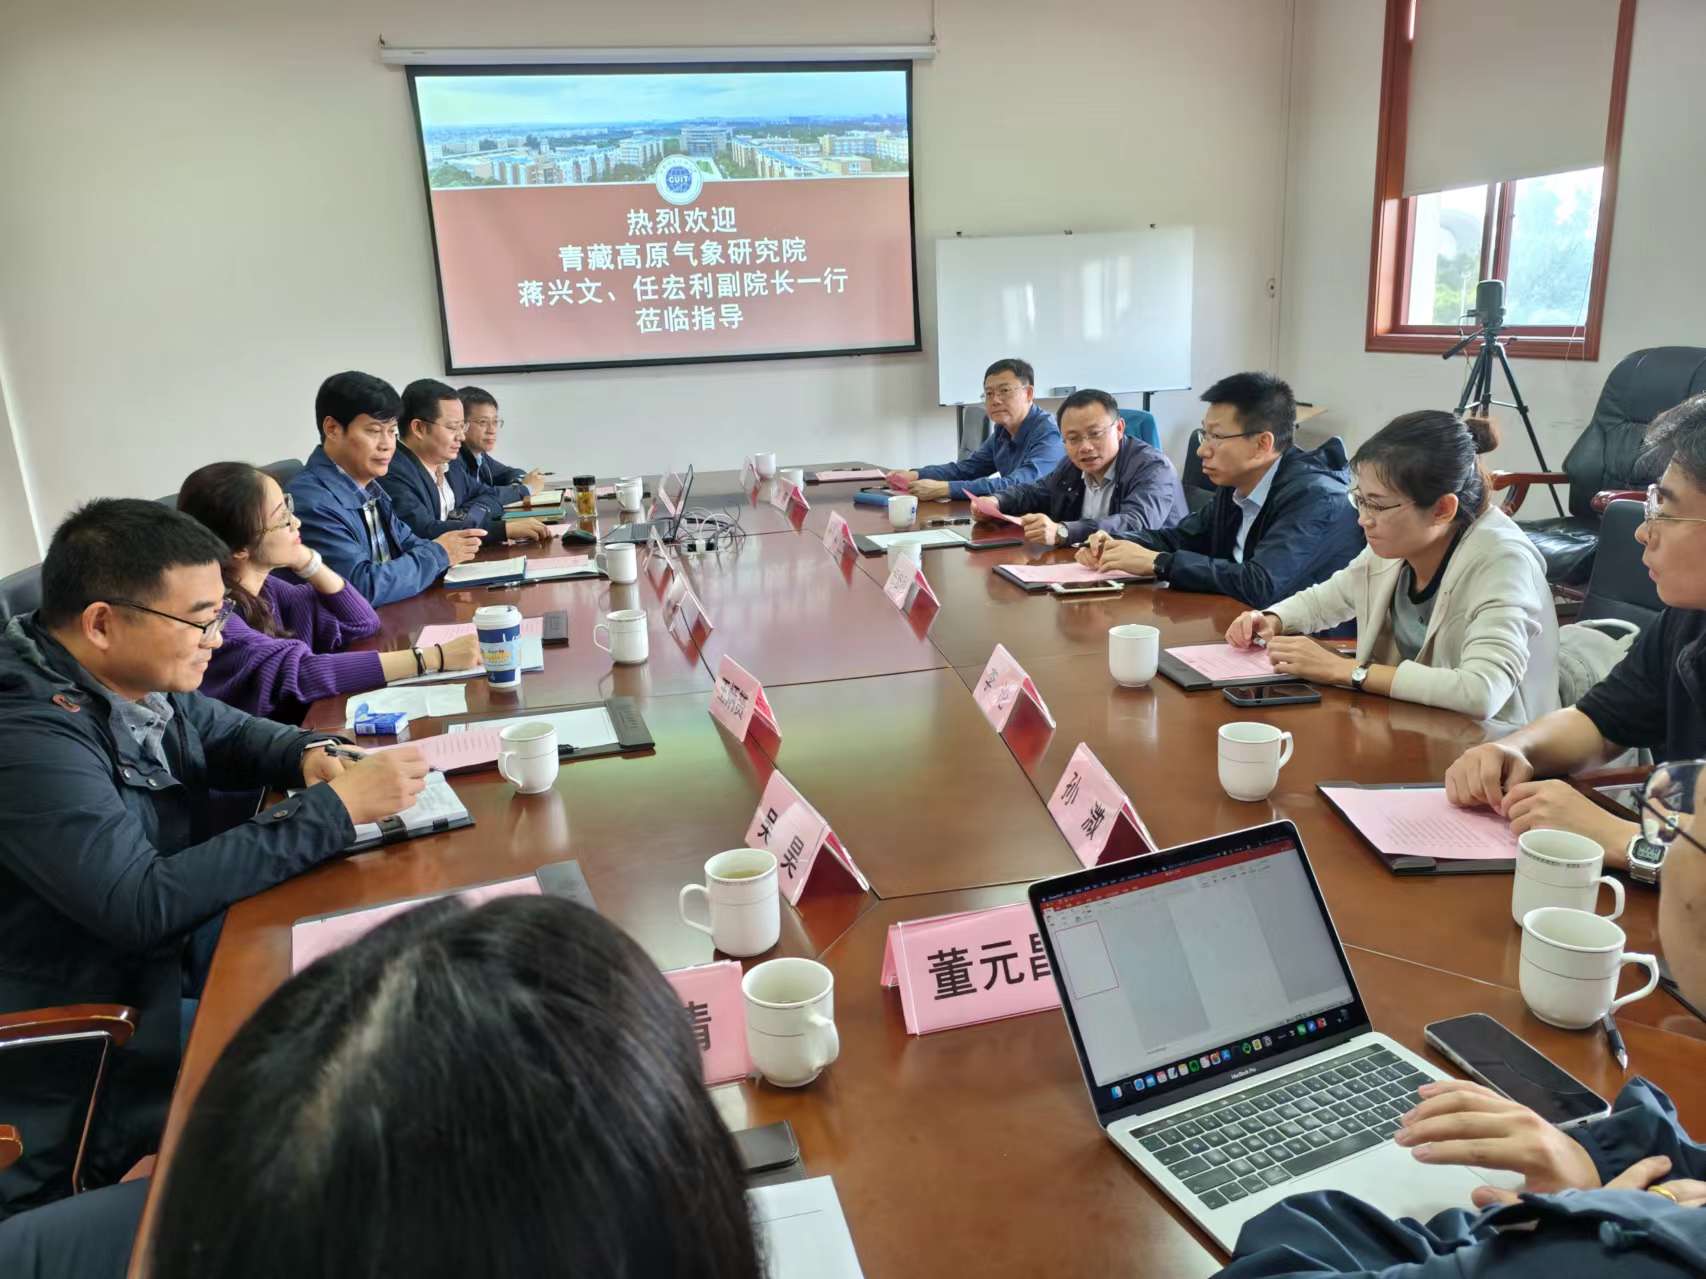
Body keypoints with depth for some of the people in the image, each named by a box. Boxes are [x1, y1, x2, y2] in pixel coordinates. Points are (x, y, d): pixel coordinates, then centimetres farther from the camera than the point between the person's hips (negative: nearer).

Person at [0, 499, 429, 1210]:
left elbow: (229, 734, 16)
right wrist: (335, 808, -32)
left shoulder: (134, 674, -3)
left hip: (184, 942, 9)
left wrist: (308, 754, -9)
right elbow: (143, 905, -34)